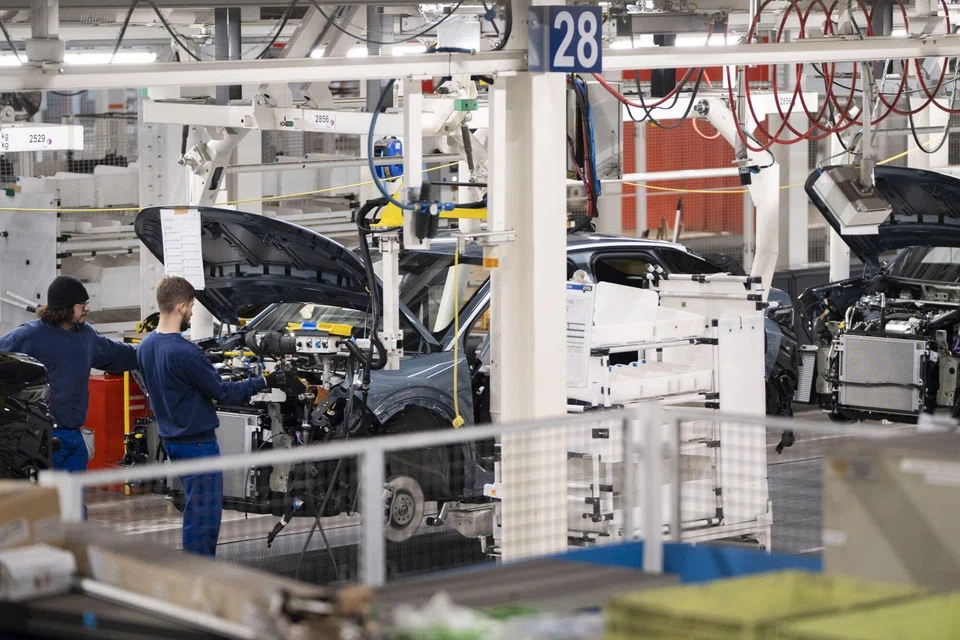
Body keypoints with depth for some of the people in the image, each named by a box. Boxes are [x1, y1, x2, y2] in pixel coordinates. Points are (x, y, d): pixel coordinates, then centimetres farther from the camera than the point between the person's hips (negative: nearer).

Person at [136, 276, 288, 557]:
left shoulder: (145, 347, 4)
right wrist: (264, 383, -6)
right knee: (203, 515, -1)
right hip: (197, 441, -9)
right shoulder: (185, 353, -23)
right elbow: (223, 392, -16)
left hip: (171, 439, 9)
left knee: (197, 511, 18)